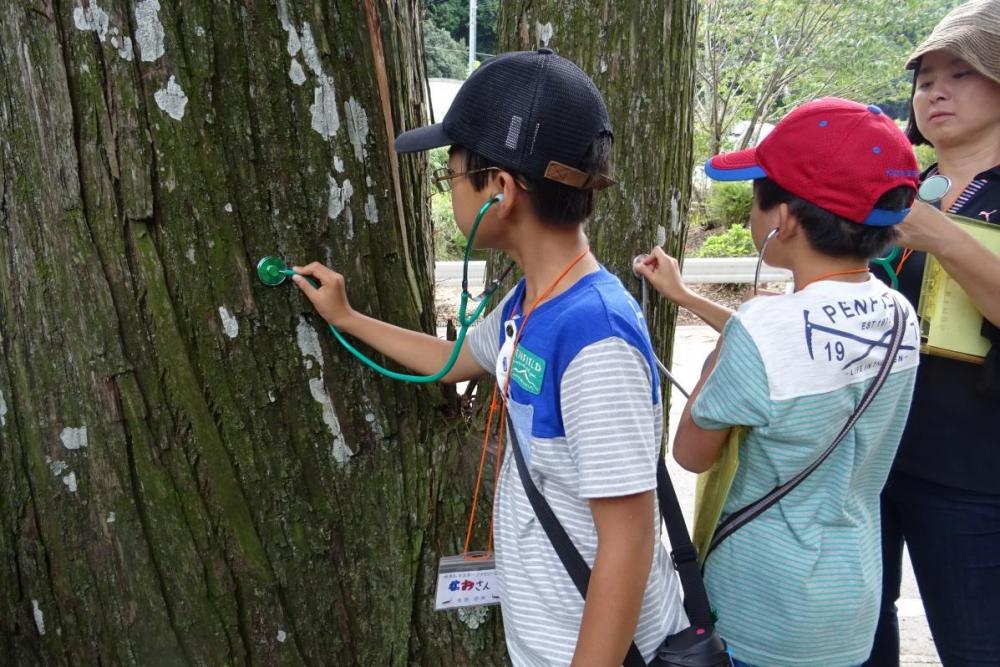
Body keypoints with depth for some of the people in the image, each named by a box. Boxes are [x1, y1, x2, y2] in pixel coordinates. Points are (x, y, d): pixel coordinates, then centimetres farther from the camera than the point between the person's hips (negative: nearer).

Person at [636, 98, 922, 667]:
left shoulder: (763, 329, -27)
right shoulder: (899, 316, -5)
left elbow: (693, 455, -13)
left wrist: (716, 359, -4)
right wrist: (684, 296, 17)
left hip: (765, 614, -6)